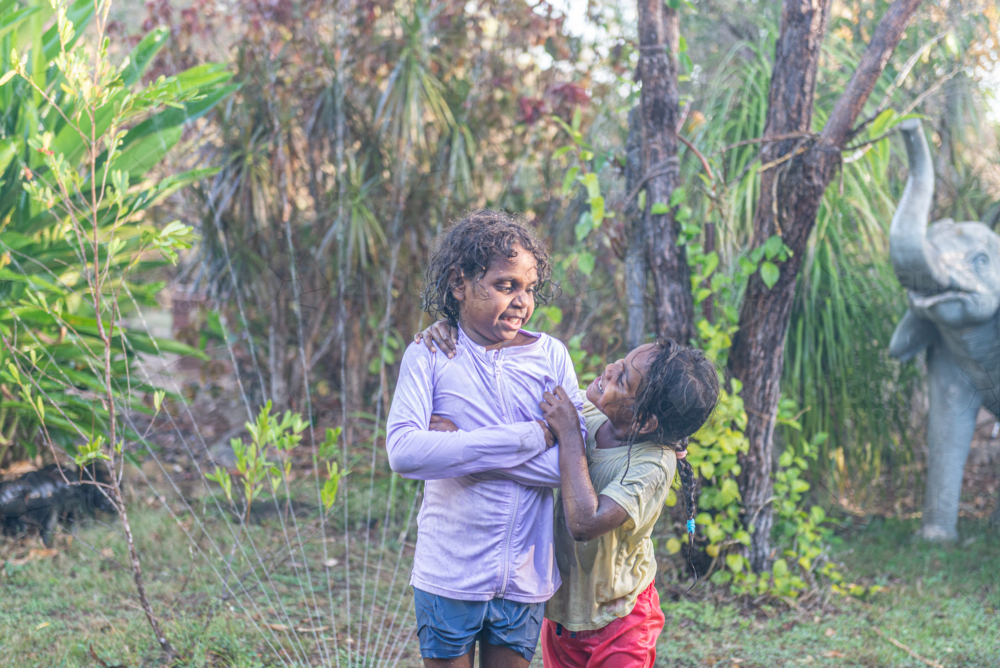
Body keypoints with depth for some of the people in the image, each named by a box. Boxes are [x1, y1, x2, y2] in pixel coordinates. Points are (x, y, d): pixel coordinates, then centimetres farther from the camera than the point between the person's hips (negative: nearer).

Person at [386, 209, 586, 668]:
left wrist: (461, 443, -15)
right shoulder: (430, 355, -5)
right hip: (450, 575, -2)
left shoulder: (551, 355, 1)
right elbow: (403, 452, -21)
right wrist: (530, 438, -19)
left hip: (526, 577, 2)